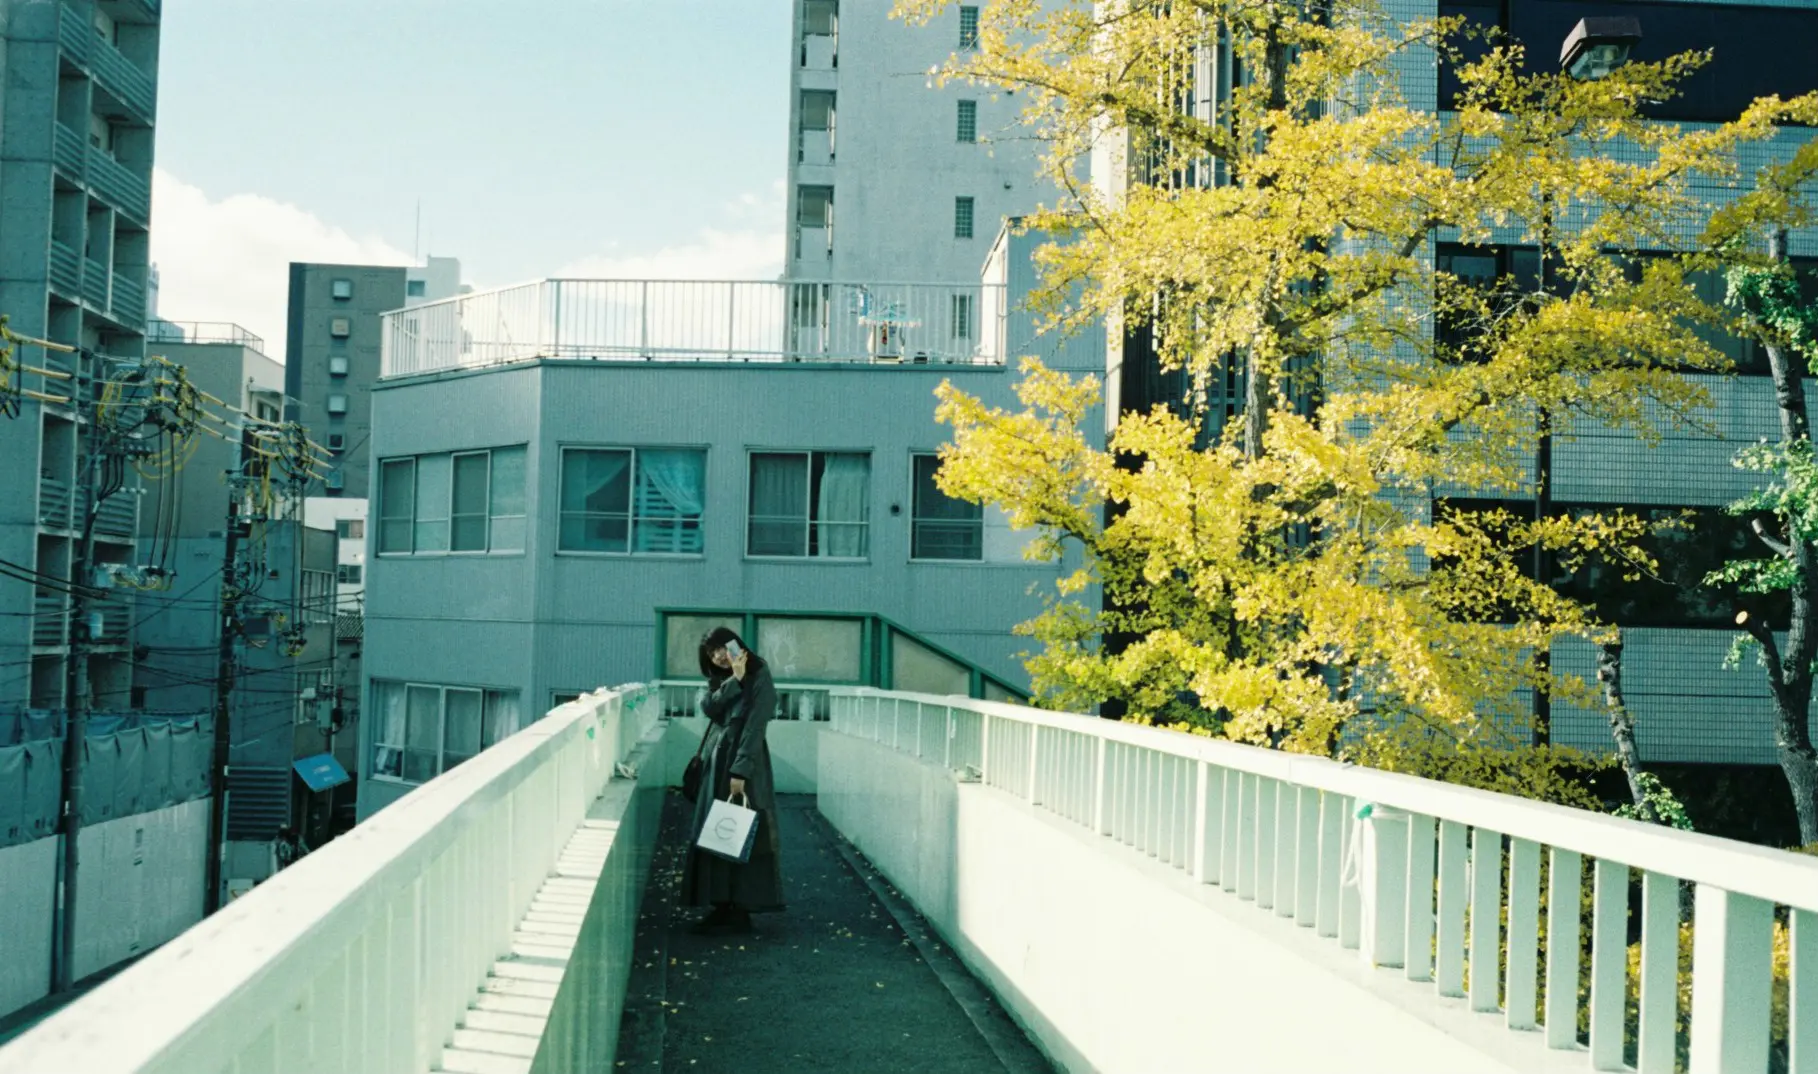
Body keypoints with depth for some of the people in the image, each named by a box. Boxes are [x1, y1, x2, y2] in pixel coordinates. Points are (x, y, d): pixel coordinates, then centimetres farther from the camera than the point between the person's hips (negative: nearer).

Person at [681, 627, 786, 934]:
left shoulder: (759, 678, -10)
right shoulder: (718, 678, 12)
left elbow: (754, 726, -16)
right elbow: (709, 708, -6)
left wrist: (740, 771, -23)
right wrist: (733, 680, -16)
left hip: (744, 761, -7)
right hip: (716, 760, 7)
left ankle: (742, 911, -3)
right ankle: (721, 906, 10)